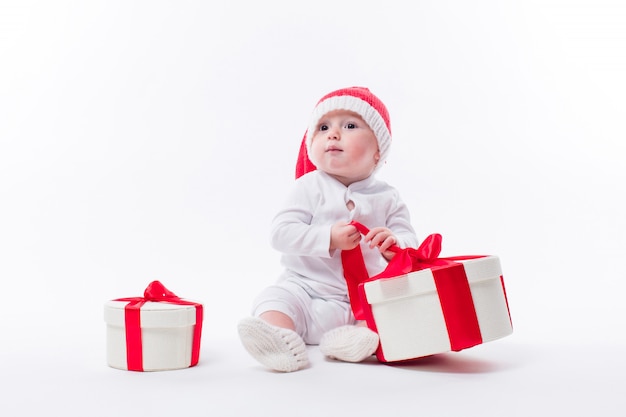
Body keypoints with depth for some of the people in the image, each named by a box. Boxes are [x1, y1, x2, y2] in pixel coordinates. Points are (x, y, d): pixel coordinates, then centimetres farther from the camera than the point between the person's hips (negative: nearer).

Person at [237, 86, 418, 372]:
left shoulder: (387, 198, 5)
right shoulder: (309, 186, -1)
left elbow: (409, 241, 0)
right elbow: (281, 233, -11)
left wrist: (395, 244, -25)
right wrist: (328, 238, -25)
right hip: (305, 289, -1)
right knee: (275, 298, -27)